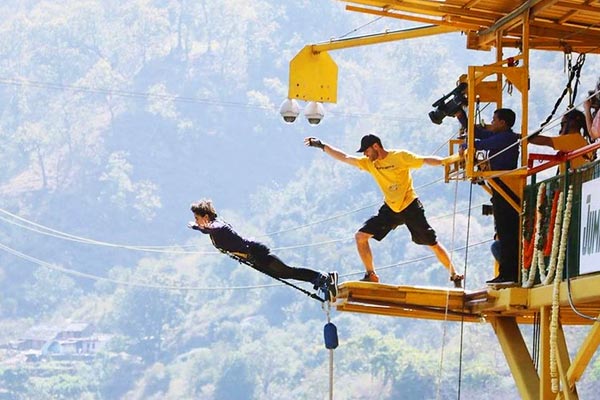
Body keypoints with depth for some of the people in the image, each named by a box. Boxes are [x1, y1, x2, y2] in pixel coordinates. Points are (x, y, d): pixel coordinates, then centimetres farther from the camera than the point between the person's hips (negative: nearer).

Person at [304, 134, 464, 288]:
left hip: (411, 207, -6)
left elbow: (427, 160, -20)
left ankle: (455, 276, 12)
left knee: (433, 244, -4)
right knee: (361, 236, -3)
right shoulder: (369, 163, 1)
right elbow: (344, 157, 3)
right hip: (390, 209, 6)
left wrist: (448, 160, -35)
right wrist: (321, 146, -1)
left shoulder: (401, 156, -15)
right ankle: (371, 275, 8)